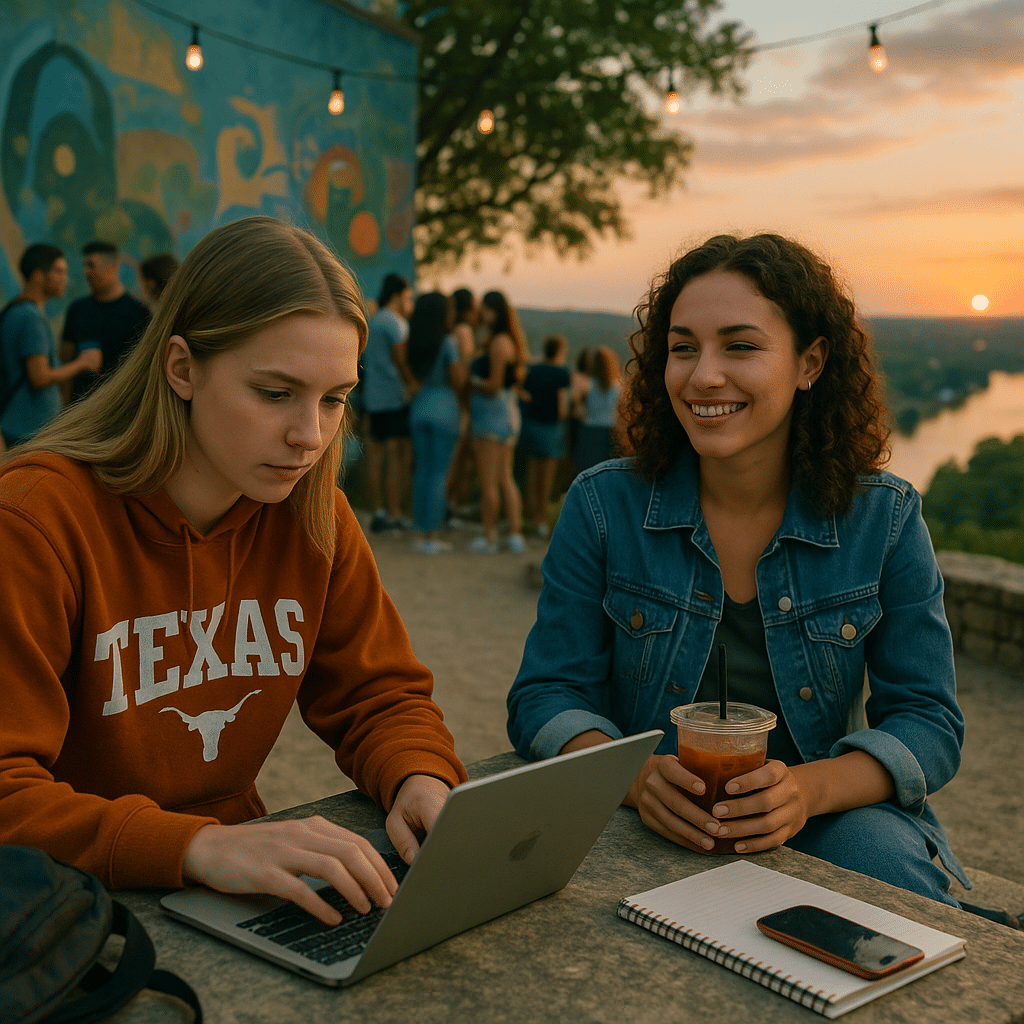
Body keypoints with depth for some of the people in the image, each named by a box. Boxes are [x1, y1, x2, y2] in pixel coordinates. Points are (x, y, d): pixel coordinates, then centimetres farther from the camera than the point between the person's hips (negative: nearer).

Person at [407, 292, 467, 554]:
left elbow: (415, 375, 9)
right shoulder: (447, 342, -11)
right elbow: (458, 379, -13)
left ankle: (423, 533, 13)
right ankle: (432, 536, 0)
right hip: (444, 407, -6)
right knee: (439, 472, -1)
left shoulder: (416, 343, 6)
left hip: (420, 406, 6)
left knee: (422, 470, 10)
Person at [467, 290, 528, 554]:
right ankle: (516, 534, 14)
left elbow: (494, 385, -19)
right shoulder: (510, 341, 14)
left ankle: (489, 537, 5)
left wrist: (470, 380, -5)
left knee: (488, 481, -2)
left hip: (493, 413, -10)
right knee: (505, 478, 13)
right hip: (508, 413, 10)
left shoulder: (498, 342, -16)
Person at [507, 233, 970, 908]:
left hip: (830, 810, 1)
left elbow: (930, 724, -1)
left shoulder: (885, 519, -2)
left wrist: (807, 789, -23)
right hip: (648, 825, 0)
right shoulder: (604, 506, -3)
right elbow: (546, 697, -2)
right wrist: (635, 777, -24)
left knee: (899, 891, -30)